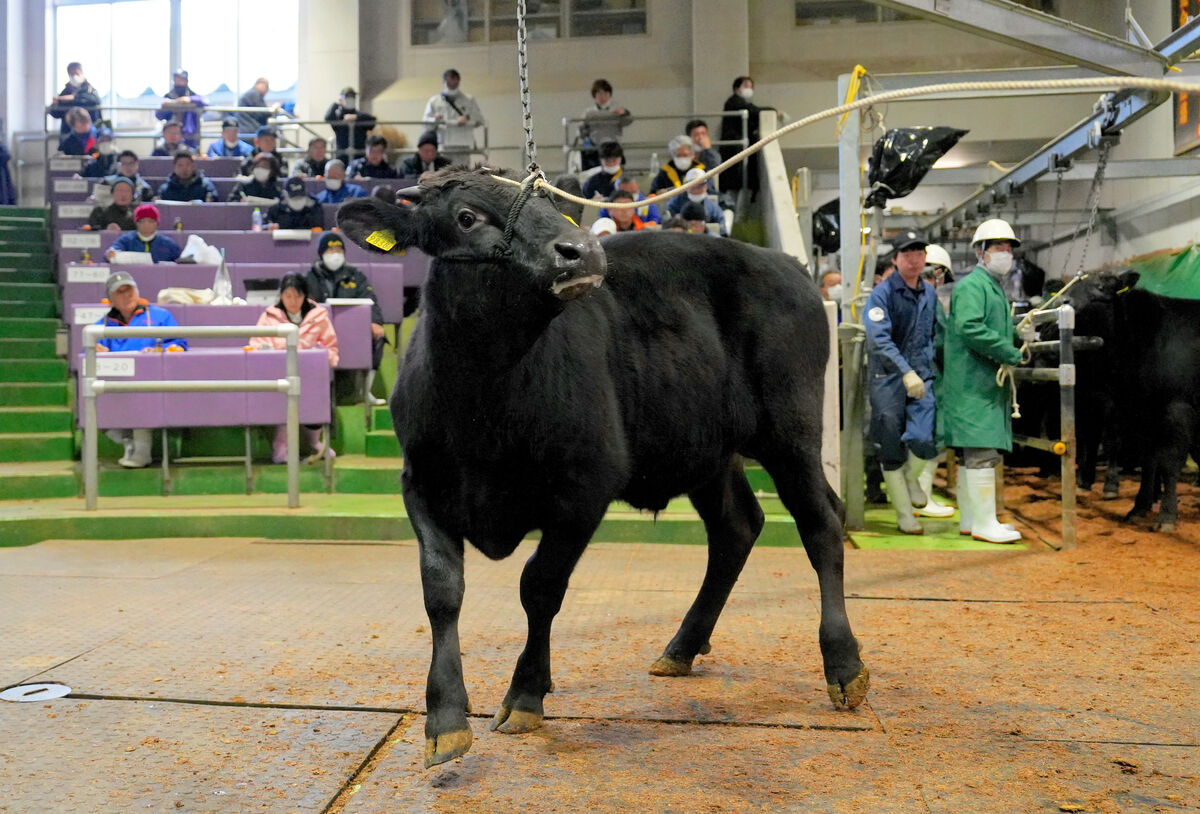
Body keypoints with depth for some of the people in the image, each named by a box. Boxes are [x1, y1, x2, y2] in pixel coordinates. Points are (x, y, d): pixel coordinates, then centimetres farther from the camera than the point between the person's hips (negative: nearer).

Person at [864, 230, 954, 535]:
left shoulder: (930, 293, 13)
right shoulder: (882, 293, -6)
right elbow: (879, 339, -18)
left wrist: (930, 366, 17)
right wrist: (906, 372, -26)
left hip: (922, 377, 4)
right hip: (887, 379, -4)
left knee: (925, 440, -16)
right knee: (892, 451, 1)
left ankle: (913, 484, 15)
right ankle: (905, 515, 14)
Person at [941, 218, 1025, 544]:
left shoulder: (996, 288, 23)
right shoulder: (971, 286, -9)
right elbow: (969, 328, -23)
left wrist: (1018, 330, 11)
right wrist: (1012, 354, -18)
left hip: (989, 384, 10)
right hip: (973, 384, -10)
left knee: (972, 454, 12)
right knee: (983, 452, -10)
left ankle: (970, 519, 18)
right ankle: (984, 523, -6)